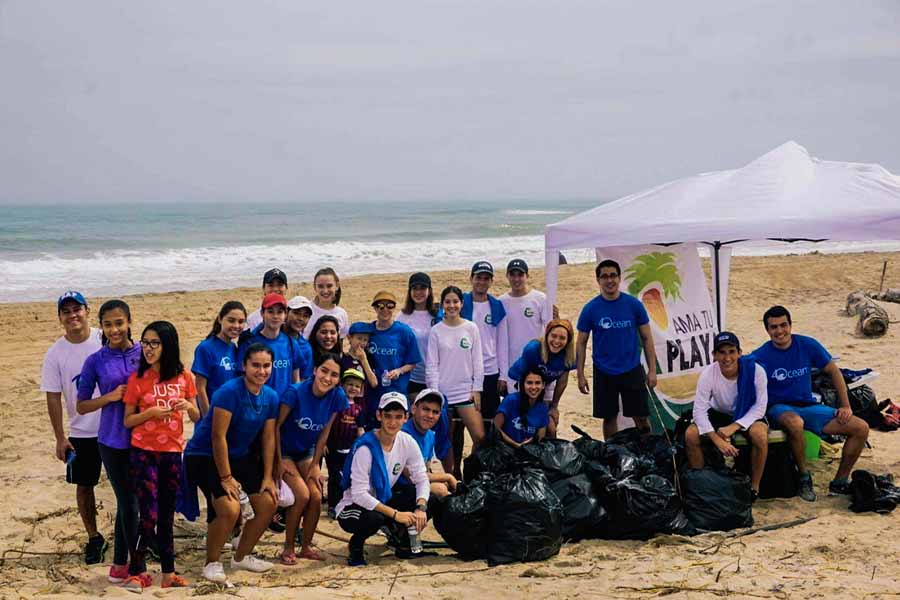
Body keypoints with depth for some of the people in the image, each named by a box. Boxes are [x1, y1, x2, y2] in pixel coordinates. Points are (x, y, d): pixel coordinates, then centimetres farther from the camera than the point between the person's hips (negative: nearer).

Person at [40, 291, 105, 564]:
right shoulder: (56, 354, -5)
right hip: (81, 432, 1)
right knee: (84, 485, 9)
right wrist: (60, 439, -5)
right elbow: (53, 398, -3)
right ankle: (94, 538, 24)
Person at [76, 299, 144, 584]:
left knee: (126, 501, 11)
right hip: (113, 441, -1)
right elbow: (81, 406, 1)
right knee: (128, 503, 2)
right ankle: (137, 568, 13)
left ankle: (120, 561, 25)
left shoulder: (144, 354, -1)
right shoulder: (95, 362, -3)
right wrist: (110, 397, -15)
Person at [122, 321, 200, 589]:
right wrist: (150, 413, -19)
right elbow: (128, 421, -2)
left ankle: (168, 573, 17)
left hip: (173, 452, 3)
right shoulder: (137, 379, -5)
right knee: (149, 516, -8)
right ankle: (136, 573, 4)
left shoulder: (183, 377, 1)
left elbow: (197, 417, 8)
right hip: (144, 453, -3)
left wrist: (188, 406, -13)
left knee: (167, 516, 11)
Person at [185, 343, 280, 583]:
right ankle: (212, 563, -3)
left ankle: (241, 556, 21)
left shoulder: (271, 397, 0)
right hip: (205, 456, -8)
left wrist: (268, 477, 3)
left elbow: (268, 438, 6)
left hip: (240, 456, 8)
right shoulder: (229, 392, -23)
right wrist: (226, 478, -22)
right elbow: (218, 436, -24)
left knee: (268, 503, 1)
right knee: (230, 509, -25)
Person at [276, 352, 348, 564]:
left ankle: (306, 546, 11)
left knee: (316, 497, -9)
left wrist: (314, 466, -2)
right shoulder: (295, 392, -27)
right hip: (284, 451, -4)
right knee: (302, 495, -18)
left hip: (307, 453, 4)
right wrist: (279, 462, -16)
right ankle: (288, 548, -1)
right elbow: (275, 427, -19)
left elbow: (324, 433, -3)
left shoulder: (336, 397, -14)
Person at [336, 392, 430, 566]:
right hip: (353, 507, -5)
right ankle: (356, 545, -5)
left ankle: (405, 543, 2)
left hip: (382, 501, 5)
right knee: (374, 519, -39)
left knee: (423, 500, -19)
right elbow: (359, 494, -28)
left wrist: (421, 508, -27)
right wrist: (395, 514, -32)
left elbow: (421, 479, -7)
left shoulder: (407, 442, -8)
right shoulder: (365, 448, -25)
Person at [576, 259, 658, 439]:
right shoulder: (590, 309, -3)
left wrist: (652, 370, -2)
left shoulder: (634, 304, -3)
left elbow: (647, 338, 2)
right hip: (604, 373, 0)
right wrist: (580, 375, -1)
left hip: (632, 370, 0)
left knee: (641, 417, -1)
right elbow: (581, 343, 3)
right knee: (609, 418, 8)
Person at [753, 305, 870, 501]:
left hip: (809, 406, 5)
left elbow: (833, 371, 9)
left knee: (861, 428, -8)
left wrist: (845, 406, 3)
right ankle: (804, 478, -20)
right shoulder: (760, 356, -9)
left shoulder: (807, 345, 0)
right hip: (779, 409, -4)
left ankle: (839, 482, 4)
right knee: (795, 423, -43)